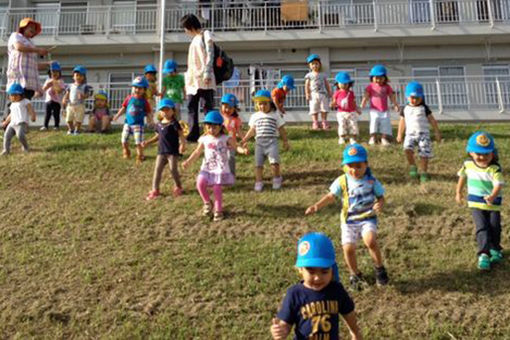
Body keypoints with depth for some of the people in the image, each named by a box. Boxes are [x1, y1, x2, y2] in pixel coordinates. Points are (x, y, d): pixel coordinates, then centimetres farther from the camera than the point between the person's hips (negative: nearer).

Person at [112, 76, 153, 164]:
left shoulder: (144, 101, -5)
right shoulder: (129, 98, 1)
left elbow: (149, 112, -2)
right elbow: (123, 108, 9)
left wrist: (149, 118, -19)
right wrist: (117, 115, 3)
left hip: (138, 124, -3)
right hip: (128, 122, 3)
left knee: (139, 142, -7)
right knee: (124, 140, 9)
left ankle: (140, 156, 9)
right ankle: (126, 152, 34)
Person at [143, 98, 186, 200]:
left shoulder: (174, 123, -9)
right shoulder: (159, 124, 10)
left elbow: (181, 134, -16)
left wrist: (183, 144, -32)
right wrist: (148, 142, 14)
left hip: (173, 151, -6)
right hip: (161, 151, 6)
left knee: (173, 169, -1)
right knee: (157, 169, 2)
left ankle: (178, 187, 22)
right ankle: (155, 190, 9)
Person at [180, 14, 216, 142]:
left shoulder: (205, 35, 0)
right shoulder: (195, 39, 23)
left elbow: (210, 55, -9)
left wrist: (207, 73, -20)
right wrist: (188, 76, 17)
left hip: (204, 79, -8)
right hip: (193, 80, 8)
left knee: (208, 106, -8)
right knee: (191, 107, 1)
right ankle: (193, 134, 0)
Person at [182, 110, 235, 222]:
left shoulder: (225, 138, -4)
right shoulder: (204, 139, 4)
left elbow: (234, 147, -5)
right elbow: (197, 152, 10)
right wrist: (188, 161, 1)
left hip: (220, 169, -3)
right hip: (207, 168, 3)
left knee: (217, 189, -5)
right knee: (200, 183, -17)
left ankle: (218, 210, 16)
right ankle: (207, 203, 10)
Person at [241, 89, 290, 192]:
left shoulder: (275, 116, 9)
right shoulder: (254, 116, 15)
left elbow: (281, 129, 13)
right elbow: (252, 130, 20)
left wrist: (285, 141, 12)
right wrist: (245, 139, 11)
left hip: (272, 141, -3)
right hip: (259, 142, 3)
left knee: (274, 162, -17)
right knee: (258, 163, -1)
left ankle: (277, 178, 5)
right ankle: (258, 182, 9)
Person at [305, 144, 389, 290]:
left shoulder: (371, 180, -4)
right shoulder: (342, 181, -5)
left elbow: (380, 196, 4)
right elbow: (330, 196, -7)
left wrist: (380, 204, -20)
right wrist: (317, 206, -23)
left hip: (368, 218, -1)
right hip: (349, 220, 1)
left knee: (370, 241, -27)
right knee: (348, 248, -10)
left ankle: (380, 269, -2)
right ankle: (355, 275, 19)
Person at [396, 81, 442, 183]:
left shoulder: (424, 108, 6)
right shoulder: (405, 109, 10)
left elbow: (432, 120, 10)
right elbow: (402, 122, 17)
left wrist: (437, 132, 8)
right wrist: (399, 134, 17)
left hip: (423, 133, -1)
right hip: (410, 134, 1)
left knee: (424, 154, -7)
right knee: (407, 149, -24)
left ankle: (424, 173, 6)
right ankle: (412, 166, -2)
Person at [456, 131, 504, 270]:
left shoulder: (495, 169, -18)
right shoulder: (468, 165, -6)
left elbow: (499, 184, -28)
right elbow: (462, 177, 13)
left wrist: (492, 196, -47)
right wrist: (459, 192, 18)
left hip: (493, 203, -1)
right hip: (476, 203, 1)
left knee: (495, 228, 10)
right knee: (482, 228, -11)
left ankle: (495, 250, 35)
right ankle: (483, 254, -12)